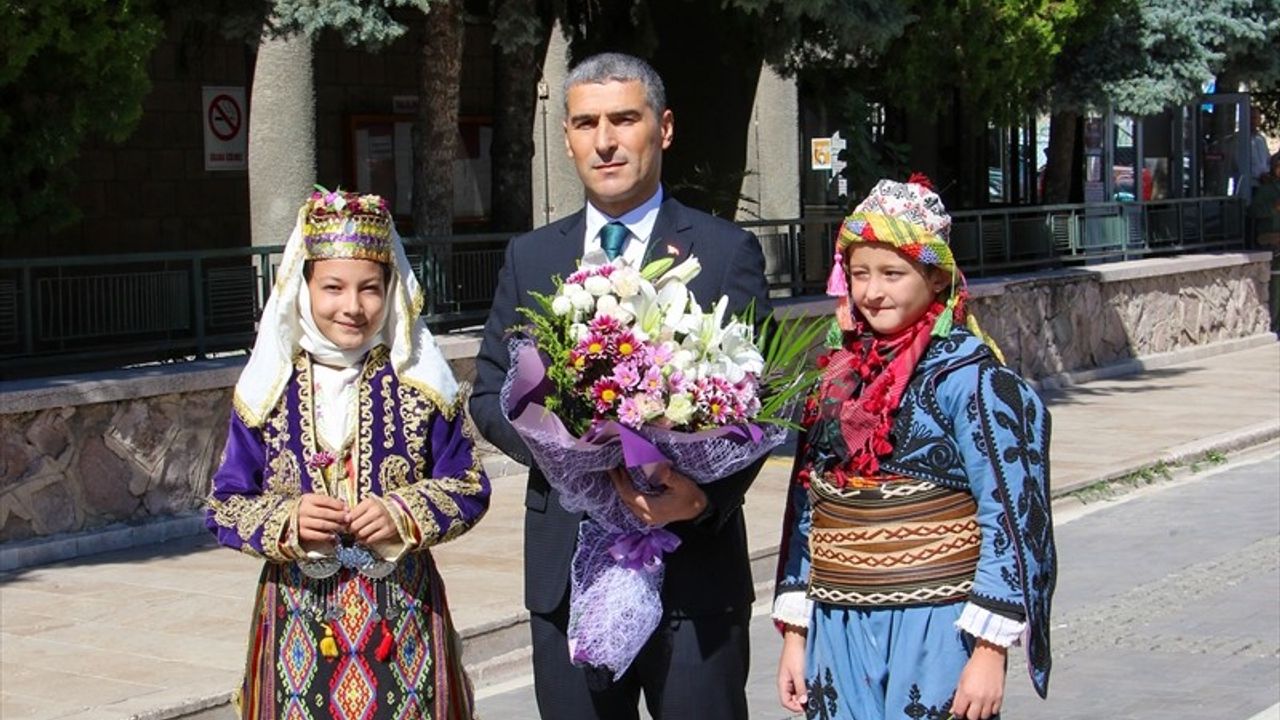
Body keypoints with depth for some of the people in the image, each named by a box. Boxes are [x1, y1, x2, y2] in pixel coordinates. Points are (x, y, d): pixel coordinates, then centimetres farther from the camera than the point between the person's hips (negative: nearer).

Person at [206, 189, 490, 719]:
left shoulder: (420, 384, 2)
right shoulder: (269, 389, 1)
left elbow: (468, 487, 5)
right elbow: (224, 507, 4)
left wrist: (404, 515, -13)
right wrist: (286, 521, -15)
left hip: (402, 612, 0)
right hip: (300, 616, 0)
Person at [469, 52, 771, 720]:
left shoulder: (727, 252, 1)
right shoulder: (530, 257, 11)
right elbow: (490, 394, 8)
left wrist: (707, 494, -22)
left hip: (693, 561, -3)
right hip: (567, 565, 3)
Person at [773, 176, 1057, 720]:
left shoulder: (969, 376, -8)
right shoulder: (836, 375, 8)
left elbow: (1008, 515, -10)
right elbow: (805, 507, 12)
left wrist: (988, 649, -13)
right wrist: (794, 632, 11)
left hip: (937, 634, -5)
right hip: (838, 633, 5)